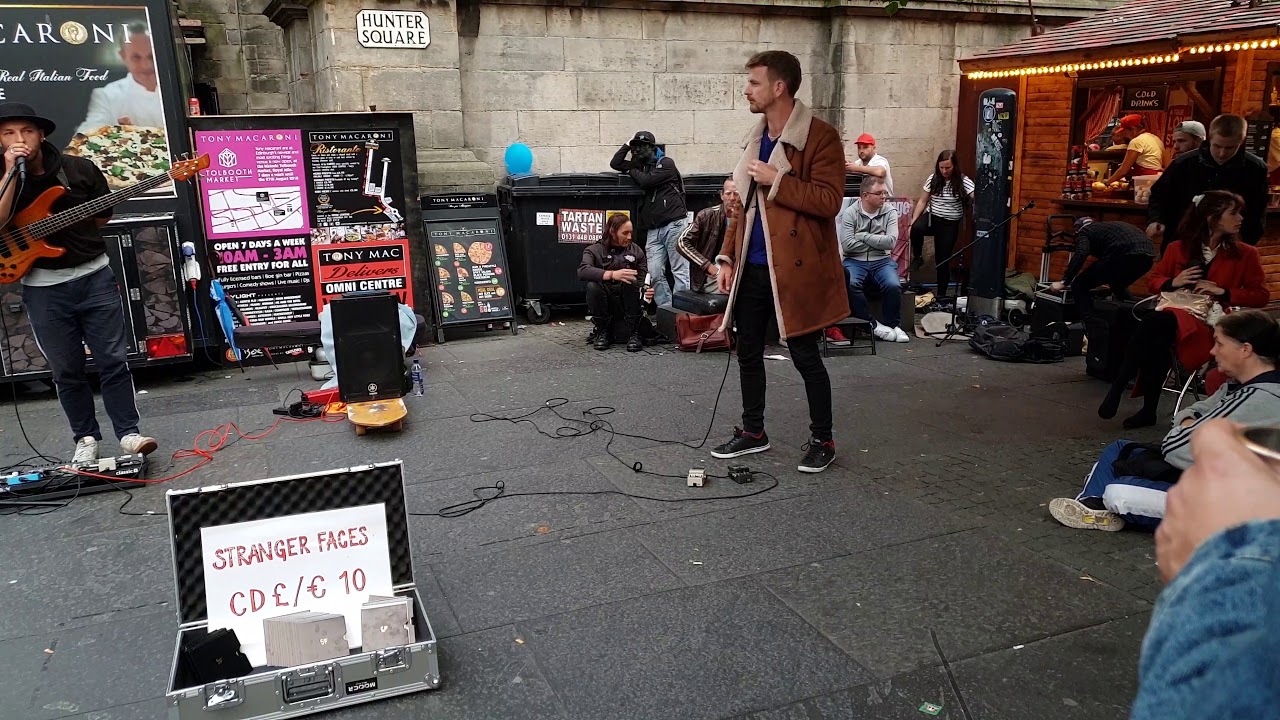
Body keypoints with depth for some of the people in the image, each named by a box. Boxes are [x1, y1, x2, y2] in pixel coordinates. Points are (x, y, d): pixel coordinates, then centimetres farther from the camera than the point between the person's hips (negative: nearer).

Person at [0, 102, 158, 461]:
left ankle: (128, 432, 8)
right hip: (43, 287, 0)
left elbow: (104, 216, 10)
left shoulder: (80, 169, -1)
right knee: (66, 370, 7)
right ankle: (86, 438, 20)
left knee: (113, 360, 0)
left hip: (94, 276, 0)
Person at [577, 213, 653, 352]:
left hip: (628, 303, 1)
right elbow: (582, 271, -19)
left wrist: (647, 292, -18)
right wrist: (612, 274, -34)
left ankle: (633, 334, -20)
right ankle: (603, 333, -13)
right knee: (592, 286, -30)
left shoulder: (635, 250, 12)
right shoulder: (594, 250, 3)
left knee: (631, 281, -28)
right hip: (605, 304, -1)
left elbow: (643, 280, 7)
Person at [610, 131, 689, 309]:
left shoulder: (666, 163, 1)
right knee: (655, 274, -3)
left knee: (680, 272, -8)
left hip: (674, 224, -6)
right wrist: (627, 145, 14)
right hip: (653, 229, 6)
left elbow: (646, 181, -11)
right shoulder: (641, 165, 21)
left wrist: (632, 171, 7)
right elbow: (615, 164, 18)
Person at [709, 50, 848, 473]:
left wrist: (777, 180, -20)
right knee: (748, 353, 13)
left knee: (805, 356, 3)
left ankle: (822, 440, 19)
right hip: (751, 268, 7)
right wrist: (727, 257, 10)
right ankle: (753, 431, 29)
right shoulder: (756, 139, 13)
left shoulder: (820, 137, -10)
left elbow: (829, 201, -19)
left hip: (795, 269, -7)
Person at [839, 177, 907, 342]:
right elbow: (847, 245, -15)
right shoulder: (849, 213, -3)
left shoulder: (890, 212, 3)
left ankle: (893, 325, -2)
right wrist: (877, 240, -6)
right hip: (855, 261, -1)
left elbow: (891, 242, -11)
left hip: (881, 260, 2)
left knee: (893, 286, -27)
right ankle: (872, 325, -17)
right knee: (850, 284, -33)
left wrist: (863, 236, -10)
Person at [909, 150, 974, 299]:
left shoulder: (963, 181, -11)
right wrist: (913, 220, -3)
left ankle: (941, 294, 19)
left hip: (950, 224, -2)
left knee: (943, 259, 2)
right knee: (916, 229, -35)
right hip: (931, 217, 2)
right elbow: (923, 201, 5)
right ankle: (917, 257, -7)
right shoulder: (933, 179, 0)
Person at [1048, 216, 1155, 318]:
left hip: (1125, 254, -8)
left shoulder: (1084, 232, 19)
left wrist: (1064, 282, -8)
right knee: (1119, 286, 36)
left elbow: (1080, 254, -6)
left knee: (1079, 286, 6)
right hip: (1148, 253, 8)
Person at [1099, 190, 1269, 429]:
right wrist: (1173, 282, -1)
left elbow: (1261, 296, 9)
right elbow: (1154, 280, 21)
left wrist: (1222, 291, -6)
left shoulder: (1245, 254, 10)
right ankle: (1148, 409, -25)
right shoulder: (1180, 249, 14)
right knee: (1154, 342, -37)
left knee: (1151, 325, -36)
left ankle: (1116, 392, -30)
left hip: (1211, 321, -2)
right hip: (1176, 312, 3)